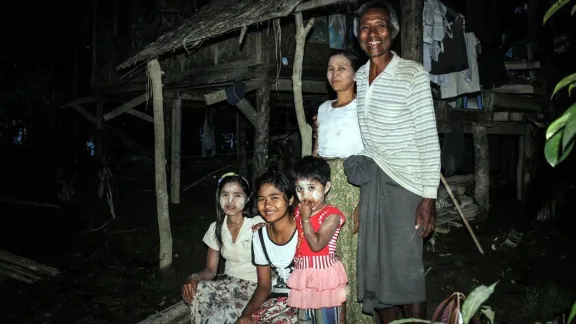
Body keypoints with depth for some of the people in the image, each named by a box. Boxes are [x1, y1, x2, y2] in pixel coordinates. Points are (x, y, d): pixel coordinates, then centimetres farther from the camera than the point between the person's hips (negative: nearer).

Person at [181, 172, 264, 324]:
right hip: (228, 283, 5)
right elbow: (210, 270, 6)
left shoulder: (258, 224, -13)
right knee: (193, 292, -24)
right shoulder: (216, 228, 3)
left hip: (255, 286, -5)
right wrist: (193, 279, -16)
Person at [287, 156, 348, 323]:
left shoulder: (332, 215, -16)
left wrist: (305, 219, -19)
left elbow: (316, 245, -23)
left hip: (324, 275, -7)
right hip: (303, 276, 7)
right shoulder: (298, 212, 6)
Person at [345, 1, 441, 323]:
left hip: (405, 184, -6)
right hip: (371, 181, 6)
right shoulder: (359, 77, 8)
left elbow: (429, 140, -11)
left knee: (407, 268, 0)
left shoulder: (413, 75, -10)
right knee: (376, 266, 12)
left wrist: (429, 197, -15)